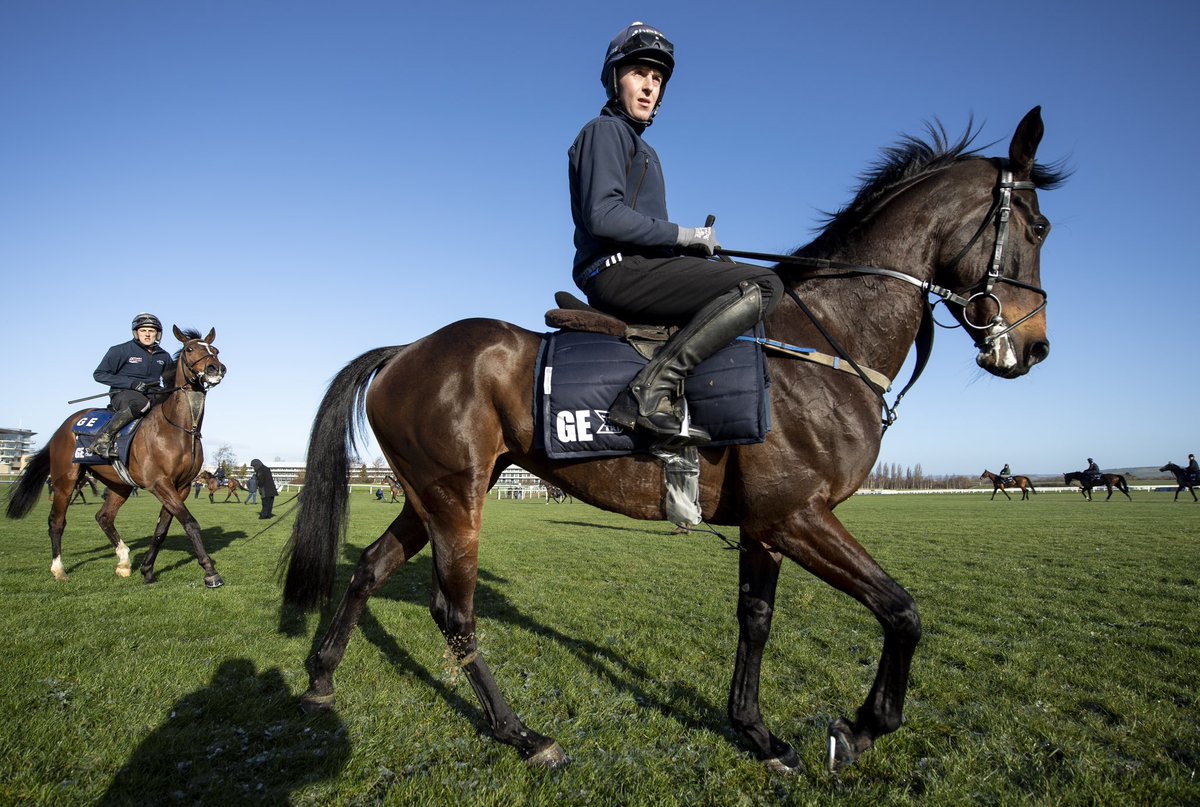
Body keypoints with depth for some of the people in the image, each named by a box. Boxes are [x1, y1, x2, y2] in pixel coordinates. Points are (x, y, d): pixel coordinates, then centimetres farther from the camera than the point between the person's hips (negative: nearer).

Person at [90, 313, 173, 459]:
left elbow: (172, 382, 25)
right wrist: (131, 383, -15)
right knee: (140, 403, -41)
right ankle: (102, 439, -32)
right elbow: (99, 374, -2)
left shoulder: (163, 356, 15)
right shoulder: (120, 350, 1)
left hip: (153, 395, 5)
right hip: (122, 394, -5)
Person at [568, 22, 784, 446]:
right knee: (763, 284, -20)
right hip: (619, 272, -10)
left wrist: (696, 248, 7)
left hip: (636, 270, 10)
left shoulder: (640, 146, 29)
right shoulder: (605, 131, -1)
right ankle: (652, 389, -30)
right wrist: (685, 235, -12)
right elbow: (602, 215, -18)